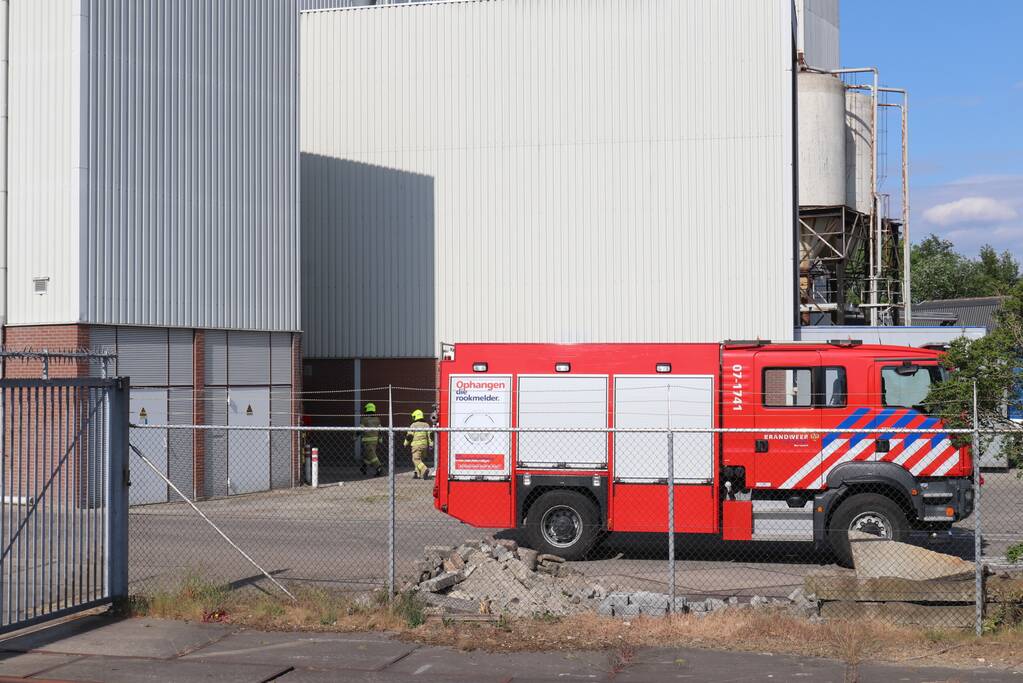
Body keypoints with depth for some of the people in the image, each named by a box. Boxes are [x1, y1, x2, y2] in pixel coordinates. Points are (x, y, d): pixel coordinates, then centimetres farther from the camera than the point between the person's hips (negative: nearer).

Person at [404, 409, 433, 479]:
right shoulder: (426, 424, 10)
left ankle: (425, 470, -28)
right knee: (419, 459, 17)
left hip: (416, 444, -6)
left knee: (416, 459, -6)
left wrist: (406, 443, 10)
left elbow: (409, 436, -5)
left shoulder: (413, 425, -5)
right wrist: (430, 444, 4)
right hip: (424, 444, 6)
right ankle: (417, 474, 17)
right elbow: (430, 435, 4)